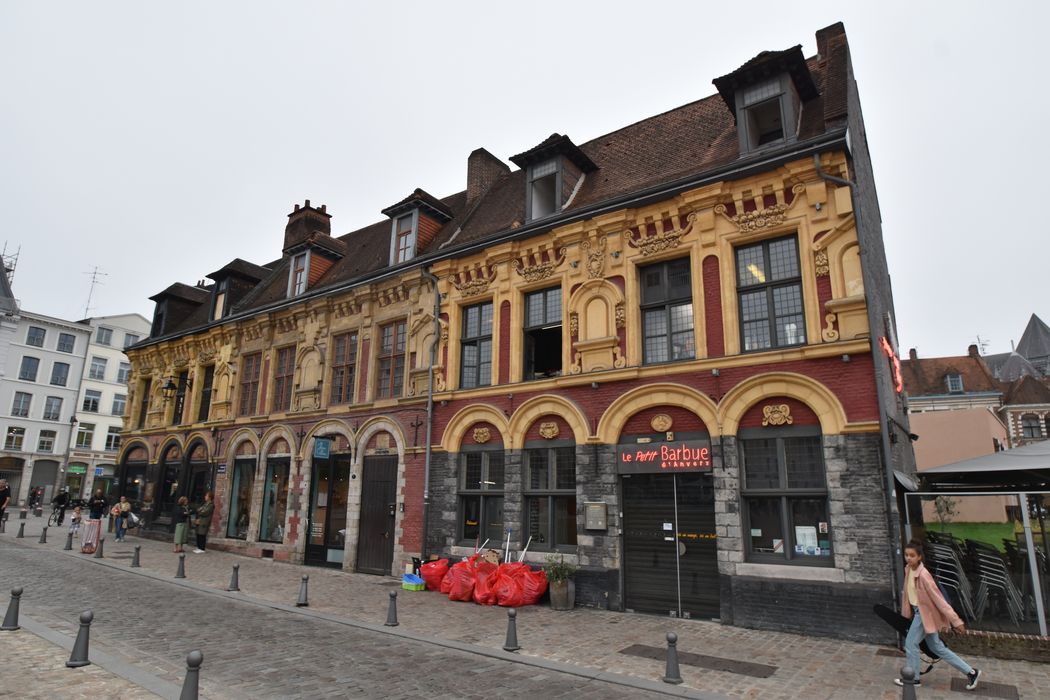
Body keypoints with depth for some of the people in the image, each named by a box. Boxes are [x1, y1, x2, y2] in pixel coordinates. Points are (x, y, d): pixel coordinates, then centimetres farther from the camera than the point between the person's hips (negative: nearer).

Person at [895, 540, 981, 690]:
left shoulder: (923, 575, -29)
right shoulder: (908, 569, -3)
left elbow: (939, 599, -25)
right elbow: (908, 591, 11)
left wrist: (956, 621, -20)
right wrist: (907, 610, 19)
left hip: (925, 613, -8)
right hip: (918, 611, 8)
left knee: (910, 643, 3)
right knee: (936, 647, 18)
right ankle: (971, 672, 30)